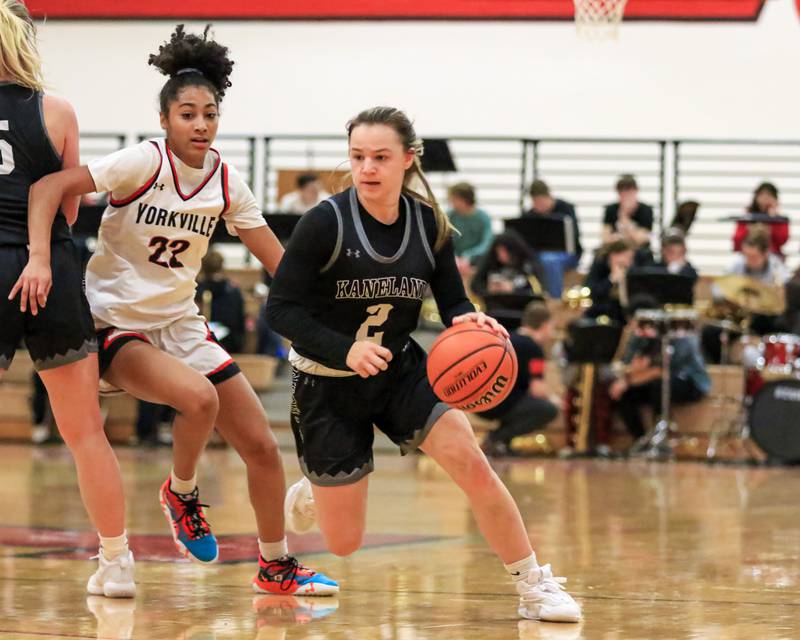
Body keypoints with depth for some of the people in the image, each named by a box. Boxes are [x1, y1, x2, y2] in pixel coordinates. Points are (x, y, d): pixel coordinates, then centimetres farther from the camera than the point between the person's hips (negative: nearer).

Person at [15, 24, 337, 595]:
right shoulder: (144, 163, -16)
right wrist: (39, 259, -38)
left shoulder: (225, 184, 0)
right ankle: (181, 493, -3)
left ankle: (277, 567, 21)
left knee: (262, 446, 2)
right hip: (116, 325, -6)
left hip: (180, 323, 6)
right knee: (197, 397, -33)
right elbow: (50, 187, -24)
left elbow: (279, 261, 4)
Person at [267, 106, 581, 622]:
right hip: (329, 386, -3)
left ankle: (535, 587, -7)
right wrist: (346, 350, -31)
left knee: (472, 464, -22)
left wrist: (470, 321, -25)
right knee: (344, 544, 3)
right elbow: (281, 309, -18)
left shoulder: (429, 225, -7)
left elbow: (454, 305, 0)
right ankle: (309, 497, 41)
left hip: (401, 371, 3)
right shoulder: (326, 223, -19)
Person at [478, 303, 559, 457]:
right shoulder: (534, 349, -6)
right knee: (549, 411, -10)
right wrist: (549, 395, 8)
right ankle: (497, 437, -12)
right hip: (497, 405, -9)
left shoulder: (511, 339, 21)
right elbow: (537, 390, -13)